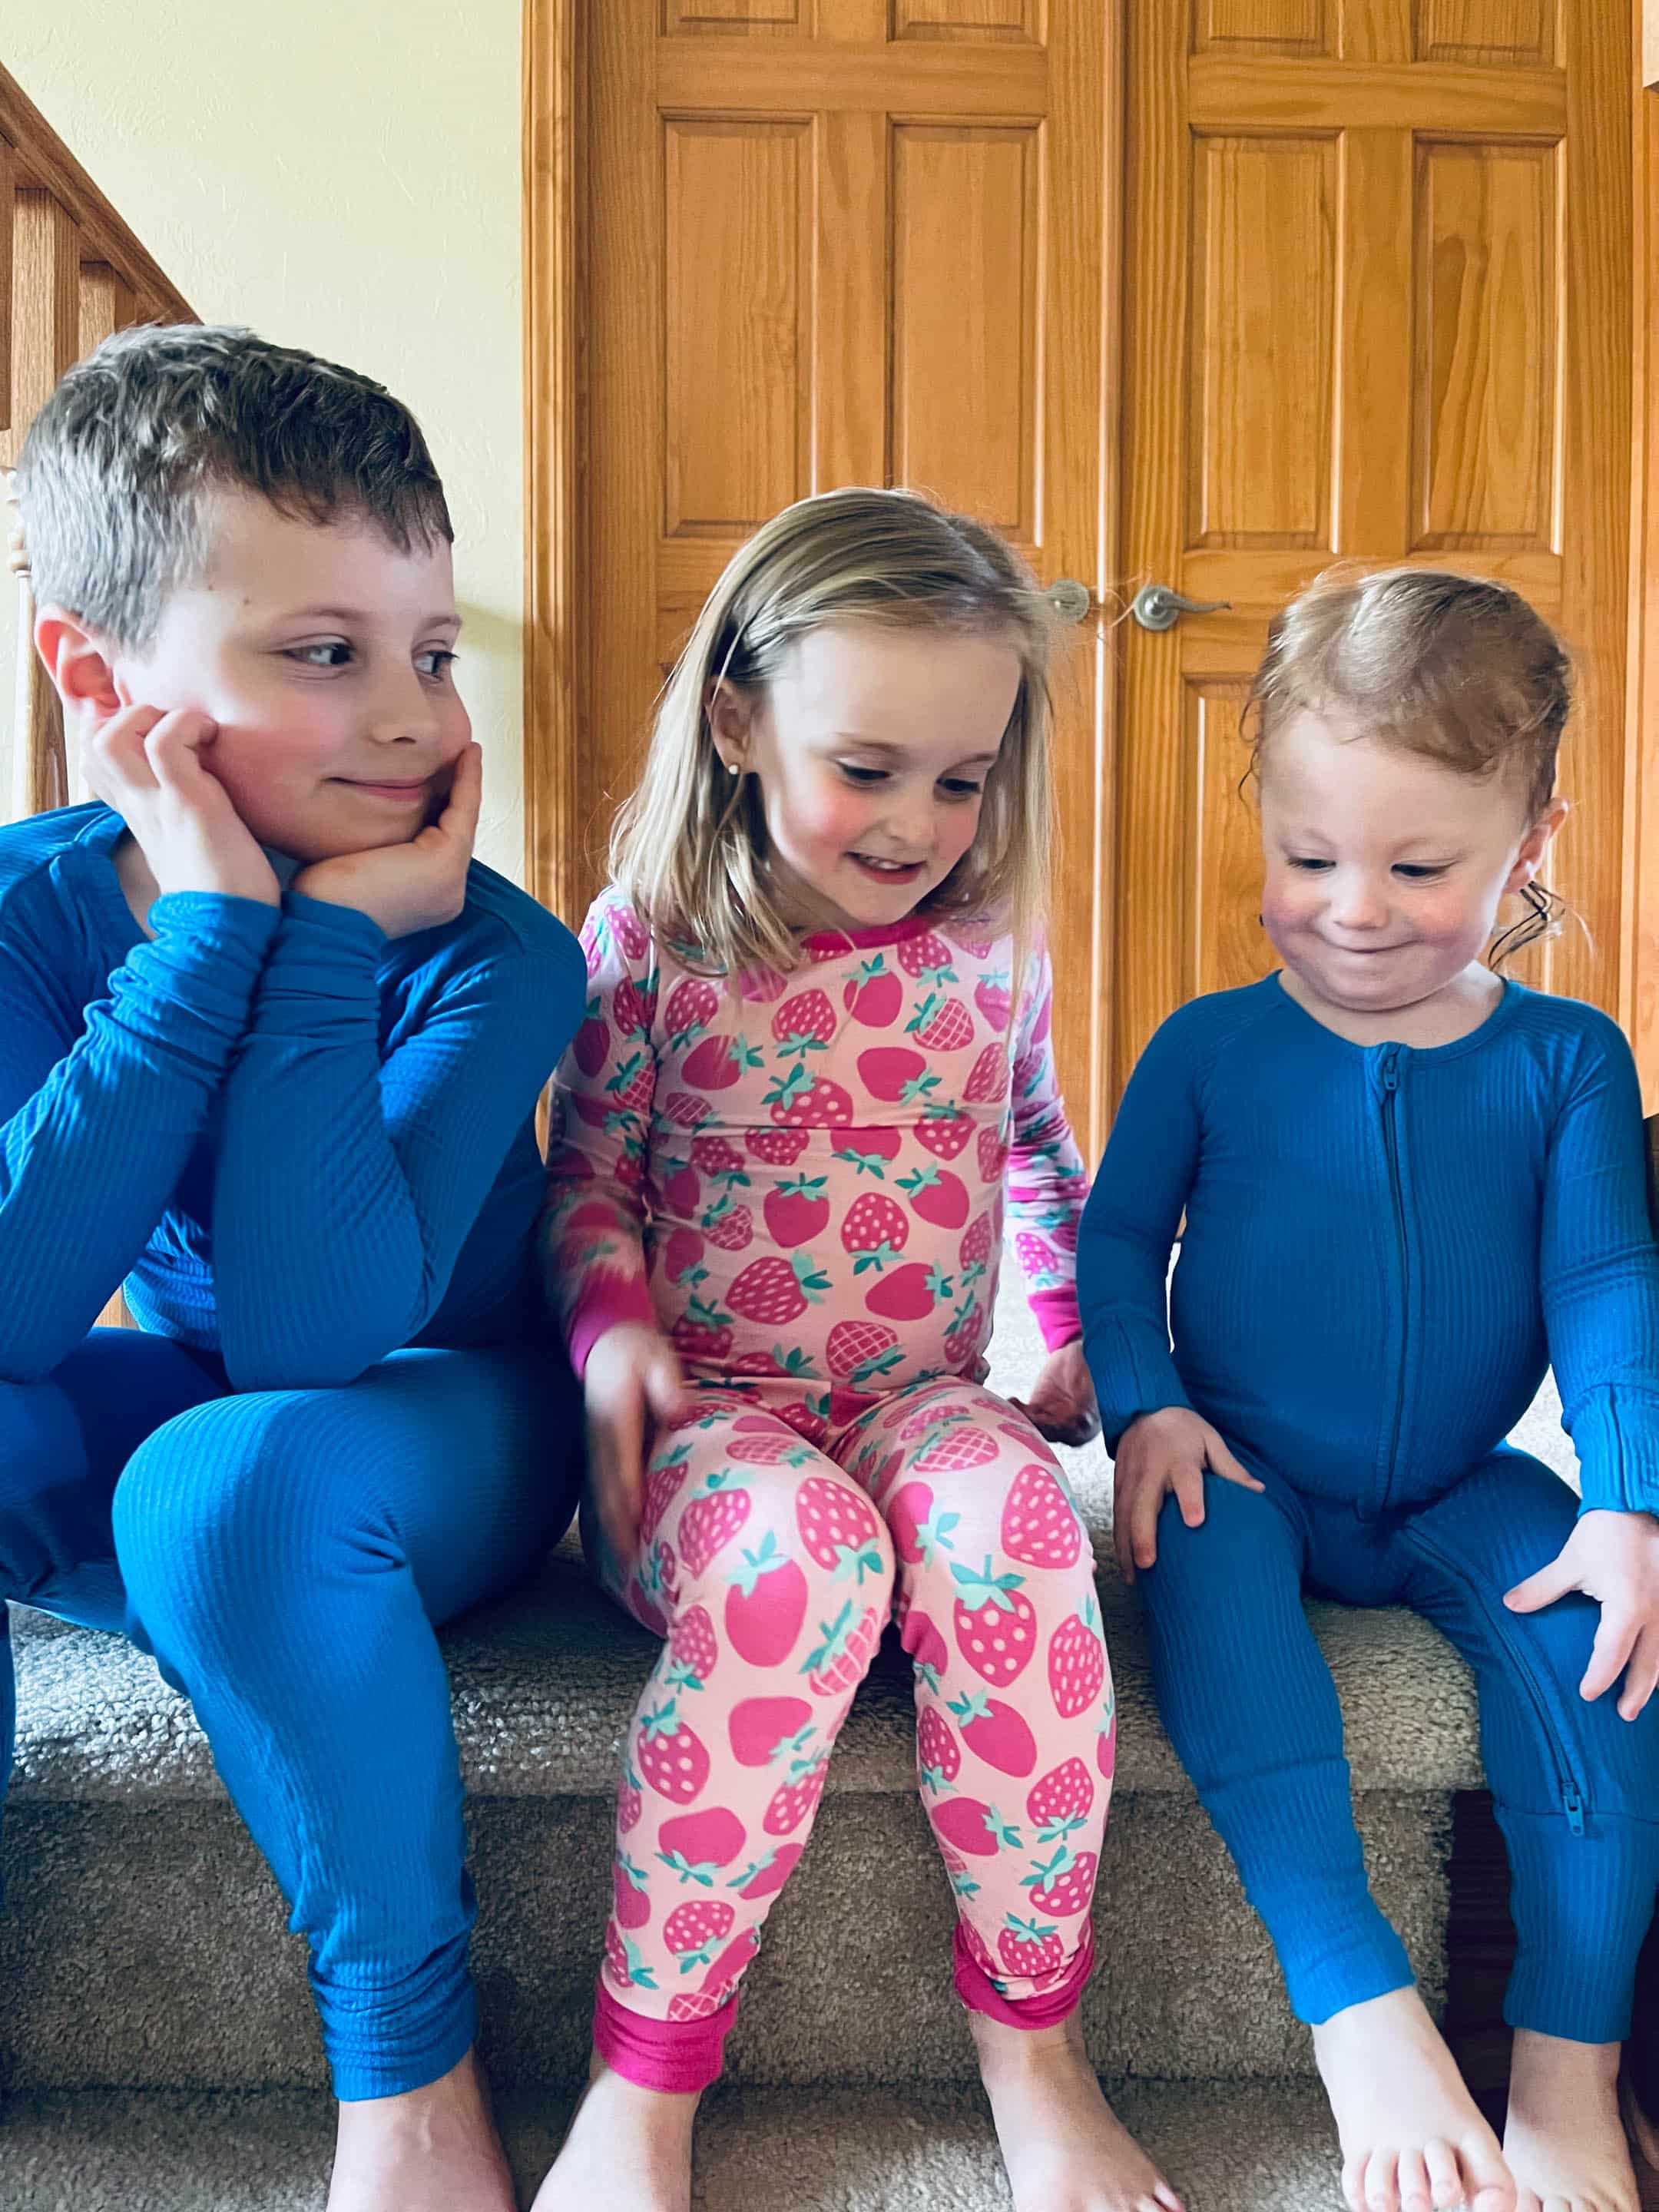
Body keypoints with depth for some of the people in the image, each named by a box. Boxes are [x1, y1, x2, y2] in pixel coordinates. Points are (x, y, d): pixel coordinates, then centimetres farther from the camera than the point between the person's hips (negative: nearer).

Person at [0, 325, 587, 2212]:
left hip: (433, 1440, -3)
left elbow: (310, 1334, -32)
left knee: (234, 1473, -34)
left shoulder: (489, 954, -21)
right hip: (152, 1432, 4)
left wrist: (327, 939, -32)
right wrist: (207, 929, -30)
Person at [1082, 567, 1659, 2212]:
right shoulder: (1209, 1046, -1)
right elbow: (1117, 1238, 4)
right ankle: (1366, 2016, -28)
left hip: (1460, 1492, 1)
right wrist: (1146, 1405, -13)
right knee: (1209, 1584, -33)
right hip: (1247, 1478, -1)